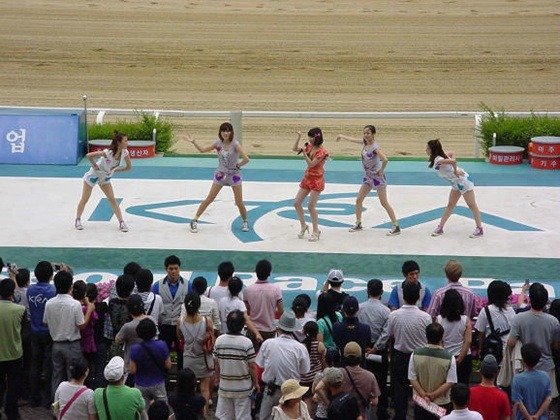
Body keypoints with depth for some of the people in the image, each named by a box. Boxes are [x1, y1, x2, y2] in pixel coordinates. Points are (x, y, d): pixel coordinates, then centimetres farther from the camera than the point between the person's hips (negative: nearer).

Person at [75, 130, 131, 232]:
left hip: (105, 178, 5)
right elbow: (89, 155, -40)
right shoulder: (108, 152, -37)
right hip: (93, 175, -5)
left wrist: (114, 170, -5)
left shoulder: (124, 153, -18)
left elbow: (129, 167, -4)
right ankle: (77, 220, 23)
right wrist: (94, 166, -25)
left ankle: (121, 223, -1)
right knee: (84, 200, 7)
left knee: (112, 199, -1)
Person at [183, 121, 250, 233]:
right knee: (209, 199, 1)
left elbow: (246, 159, -25)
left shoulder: (235, 144, -18)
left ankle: (245, 222, 25)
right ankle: (195, 220, 7)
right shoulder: (218, 143, -5)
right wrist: (193, 142, -4)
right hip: (220, 174, 3)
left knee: (239, 202, 1)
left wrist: (237, 166, -15)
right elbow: (203, 150, 7)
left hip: (234, 175, -3)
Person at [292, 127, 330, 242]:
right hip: (307, 178, 8)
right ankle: (303, 226, 20)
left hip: (317, 180, -8)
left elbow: (311, 164, -22)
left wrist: (304, 153, -26)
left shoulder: (321, 151, -17)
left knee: (311, 206, -8)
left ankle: (316, 231, 4)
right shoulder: (309, 147, 6)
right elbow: (294, 149, 10)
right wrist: (299, 136, 0)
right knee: (297, 203, 5)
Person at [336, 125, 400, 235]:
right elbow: (353, 140, 21)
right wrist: (342, 136, 33)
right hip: (368, 176, 8)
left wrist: (381, 170, -23)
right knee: (358, 200, 9)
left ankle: (396, 227, -4)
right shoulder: (364, 142, 1)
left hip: (377, 177, -8)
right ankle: (358, 224, 22)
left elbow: (385, 160, -38)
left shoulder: (375, 147, -23)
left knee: (384, 203, -7)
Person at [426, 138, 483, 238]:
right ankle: (440, 228, 19)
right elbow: (452, 154, 18)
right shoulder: (442, 155, 2)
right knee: (450, 206, 13)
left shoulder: (438, 160, -26)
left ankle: (480, 230, 7)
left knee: (472, 206, 0)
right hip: (456, 183, 10)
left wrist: (455, 171, -25)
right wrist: (456, 169, 7)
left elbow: (452, 161, -42)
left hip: (462, 181, -10)